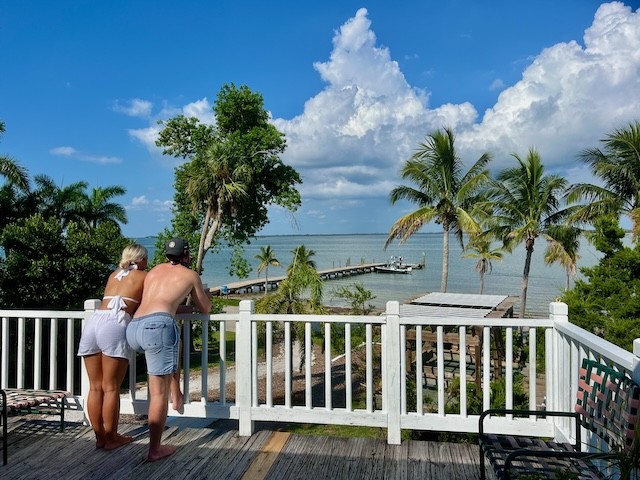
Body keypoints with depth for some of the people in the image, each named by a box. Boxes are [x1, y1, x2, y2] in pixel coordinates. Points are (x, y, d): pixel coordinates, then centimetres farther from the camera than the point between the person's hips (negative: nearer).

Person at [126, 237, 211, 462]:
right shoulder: (190, 274, 17)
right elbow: (206, 309, 28)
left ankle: (177, 395, 33)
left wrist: (186, 308, 52)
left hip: (133, 328, 6)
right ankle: (155, 449, 6)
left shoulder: (154, 271, 29)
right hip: (157, 326, -6)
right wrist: (195, 304, 50)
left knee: (174, 343, 35)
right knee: (159, 393, 1)